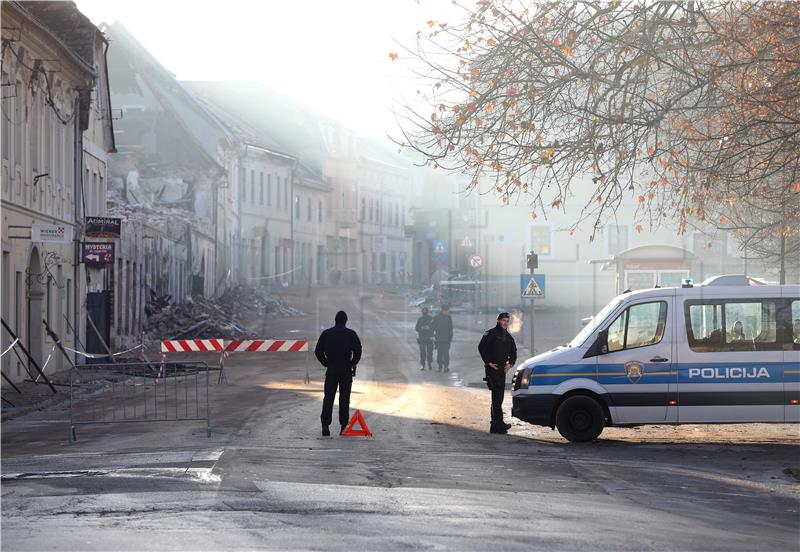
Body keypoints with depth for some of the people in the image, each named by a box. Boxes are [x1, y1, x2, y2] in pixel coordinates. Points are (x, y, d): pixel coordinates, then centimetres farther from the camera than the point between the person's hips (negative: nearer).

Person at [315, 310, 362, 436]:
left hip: (331, 370, 1)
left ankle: (325, 425, -8)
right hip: (346, 370, -1)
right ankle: (344, 427, 3)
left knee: (328, 398, 4)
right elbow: (358, 350, -10)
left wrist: (326, 363, 10)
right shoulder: (351, 334, -2)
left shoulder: (326, 333, 3)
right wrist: (353, 364, 4)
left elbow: (318, 351, 1)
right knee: (344, 399, 4)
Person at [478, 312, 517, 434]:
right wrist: (488, 362, -14)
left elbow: (513, 352, 25)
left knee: (499, 397, 9)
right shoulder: (491, 334, -6)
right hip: (492, 369, -8)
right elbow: (481, 348, -13)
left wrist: (510, 363, 8)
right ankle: (498, 423, -18)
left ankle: (495, 426, 15)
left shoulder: (508, 337, 17)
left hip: (502, 369, 8)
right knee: (497, 395, -14)